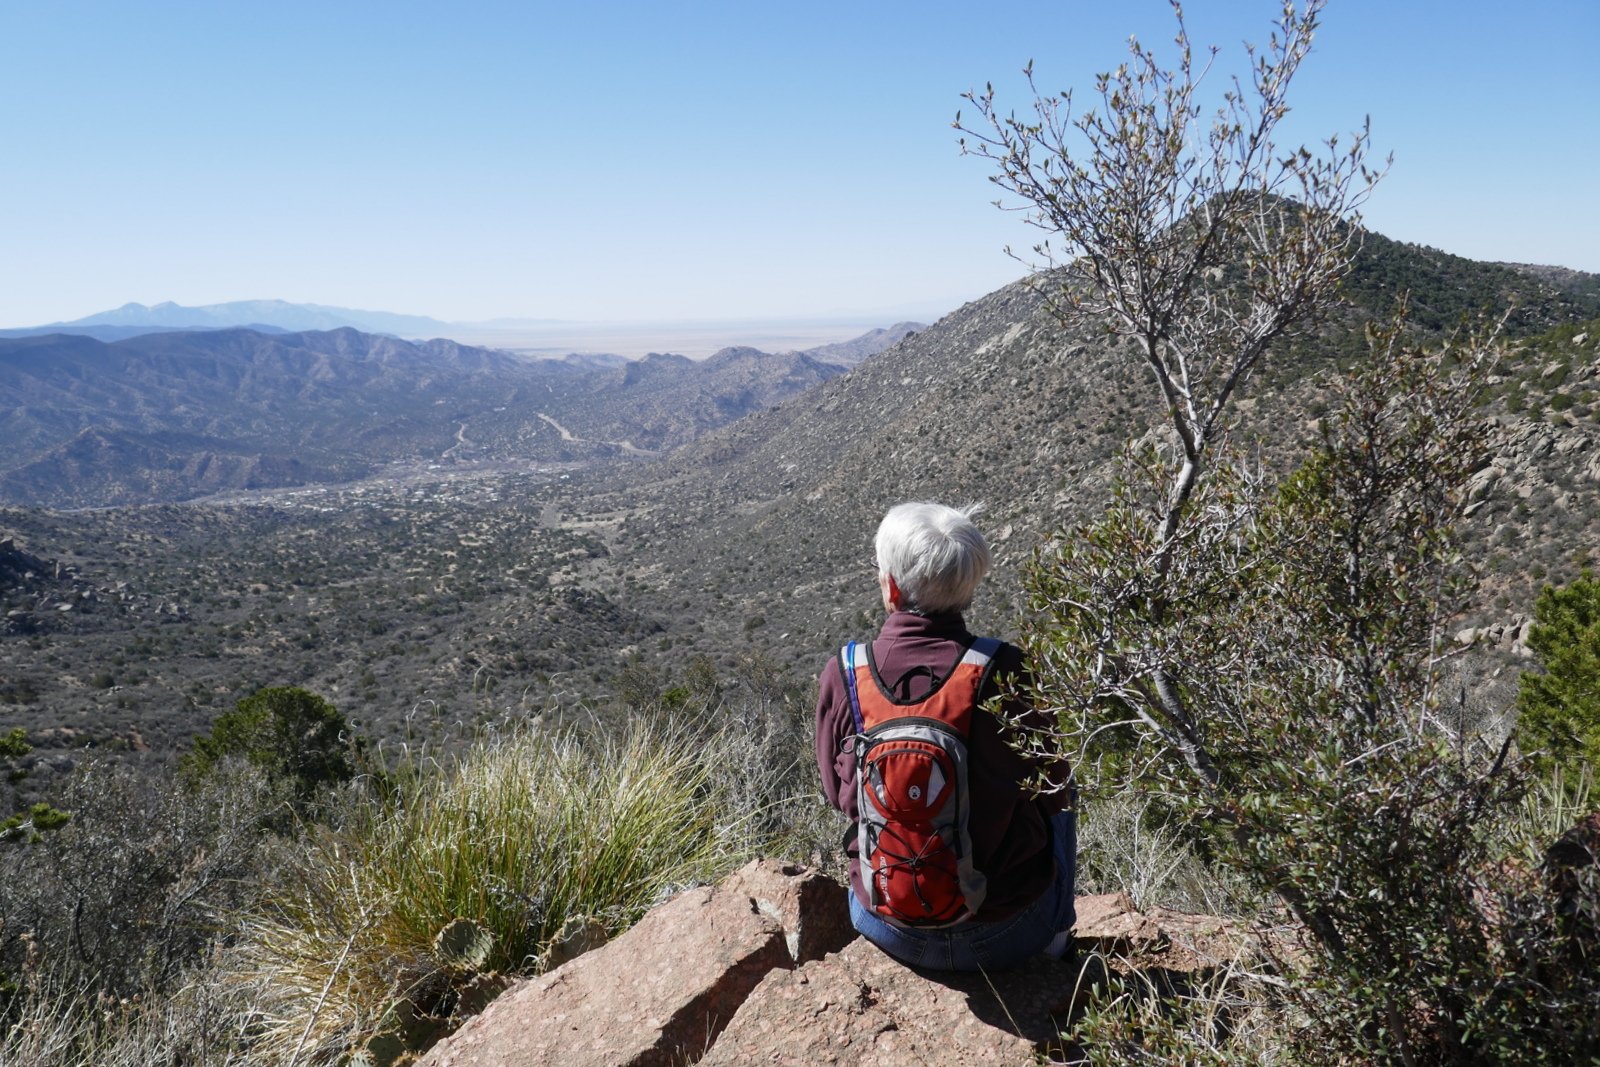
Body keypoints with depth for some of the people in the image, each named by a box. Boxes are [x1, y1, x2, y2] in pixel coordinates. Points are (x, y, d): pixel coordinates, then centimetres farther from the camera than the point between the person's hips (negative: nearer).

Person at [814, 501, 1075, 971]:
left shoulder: (842, 676, -16)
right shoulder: (1007, 672, -21)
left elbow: (837, 792, 0)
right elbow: (1051, 792, -5)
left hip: (887, 928, 2)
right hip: (1005, 935, -1)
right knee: (1058, 796, 26)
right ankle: (1054, 936, 40)